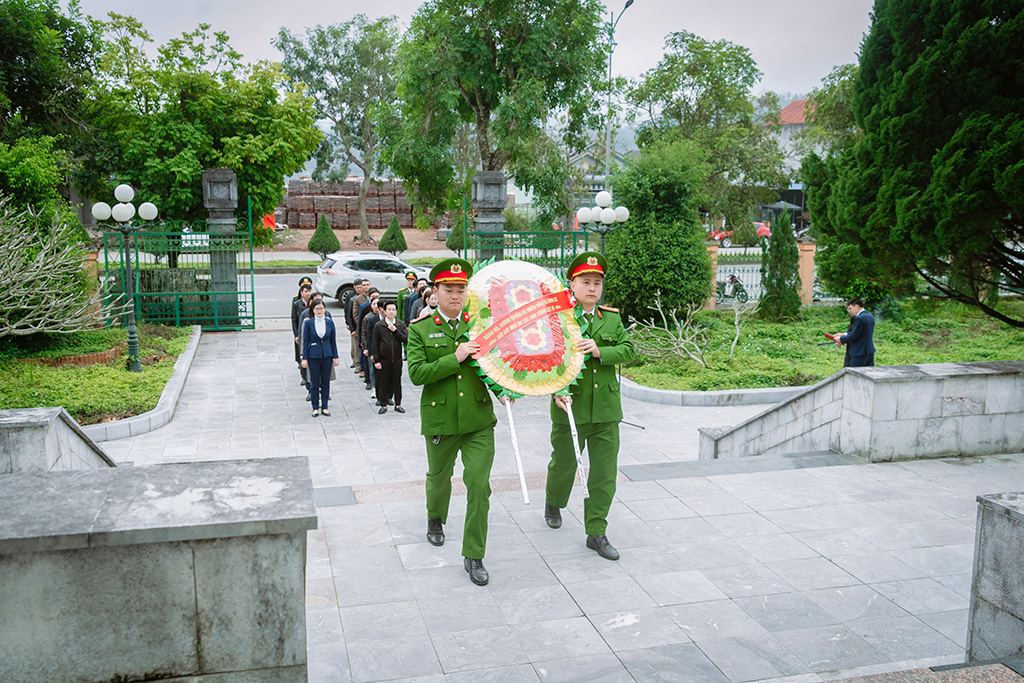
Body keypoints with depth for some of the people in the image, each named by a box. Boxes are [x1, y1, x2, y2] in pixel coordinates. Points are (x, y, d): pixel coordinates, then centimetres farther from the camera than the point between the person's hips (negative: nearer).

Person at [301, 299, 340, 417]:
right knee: (314, 384, 5)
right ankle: (315, 408, 15)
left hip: (327, 355, 2)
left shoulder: (329, 322, 2)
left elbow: (333, 340, 7)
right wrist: (304, 358, -5)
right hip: (313, 356, -2)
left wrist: (335, 356, 5)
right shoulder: (308, 323, -4)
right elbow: (305, 341, -2)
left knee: (326, 383, 7)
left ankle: (324, 407, 18)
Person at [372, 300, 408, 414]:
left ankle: (398, 404, 20)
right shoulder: (378, 326, -2)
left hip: (397, 359, 1)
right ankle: (383, 405, 17)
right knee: (383, 382, 5)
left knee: (397, 382, 9)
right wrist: (376, 360, -6)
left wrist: (395, 331, -16)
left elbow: (406, 339, -7)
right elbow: (374, 344, -2)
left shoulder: (401, 325, 3)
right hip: (383, 360, -1)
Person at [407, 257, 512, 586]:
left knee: (479, 484, -7)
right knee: (439, 477, 20)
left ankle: (473, 556, 5)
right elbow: (417, 374, -13)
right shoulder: (420, 330, -3)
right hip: (439, 420, -1)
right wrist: (455, 358, -21)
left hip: (479, 419, 1)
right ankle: (435, 520, 53)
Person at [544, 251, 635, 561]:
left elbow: (628, 349, -1)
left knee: (604, 472, 3)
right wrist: (556, 390, -22)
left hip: (605, 407, 3)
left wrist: (600, 351, -18)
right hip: (570, 406, -3)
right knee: (564, 463, 16)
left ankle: (596, 533, 14)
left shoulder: (612, 319, 8)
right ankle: (553, 503, 47)